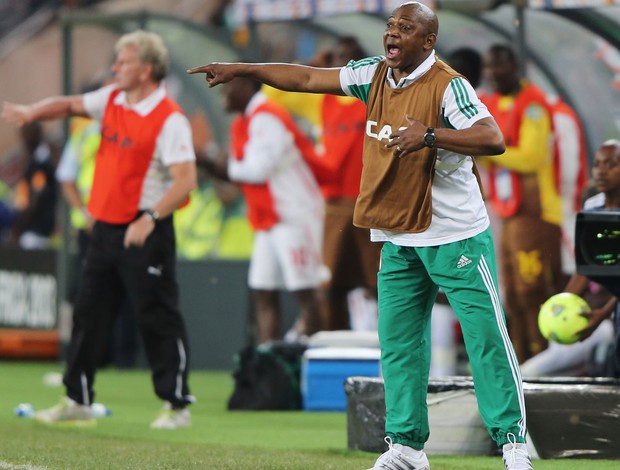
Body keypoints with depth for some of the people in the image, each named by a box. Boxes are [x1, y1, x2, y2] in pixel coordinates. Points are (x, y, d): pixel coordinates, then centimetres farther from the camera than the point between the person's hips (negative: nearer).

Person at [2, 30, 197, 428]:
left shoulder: (170, 120, -16)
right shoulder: (112, 100, 8)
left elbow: (186, 179, -22)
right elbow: (71, 105, 14)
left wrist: (149, 219, -30)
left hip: (145, 233, -8)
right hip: (106, 228, 8)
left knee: (158, 319, -3)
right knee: (88, 315, 11)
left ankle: (177, 406, 6)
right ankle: (78, 402, 18)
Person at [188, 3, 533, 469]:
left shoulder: (447, 86, -15)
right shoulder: (375, 74, 6)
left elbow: (493, 138, -26)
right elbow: (306, 78, 12)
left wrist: (428, 135, -32)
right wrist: (241, 69, 10)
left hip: (456, 236, -7)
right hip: (398, 238, 7)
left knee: (485, 335, -6)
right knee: (398, 342, 7)